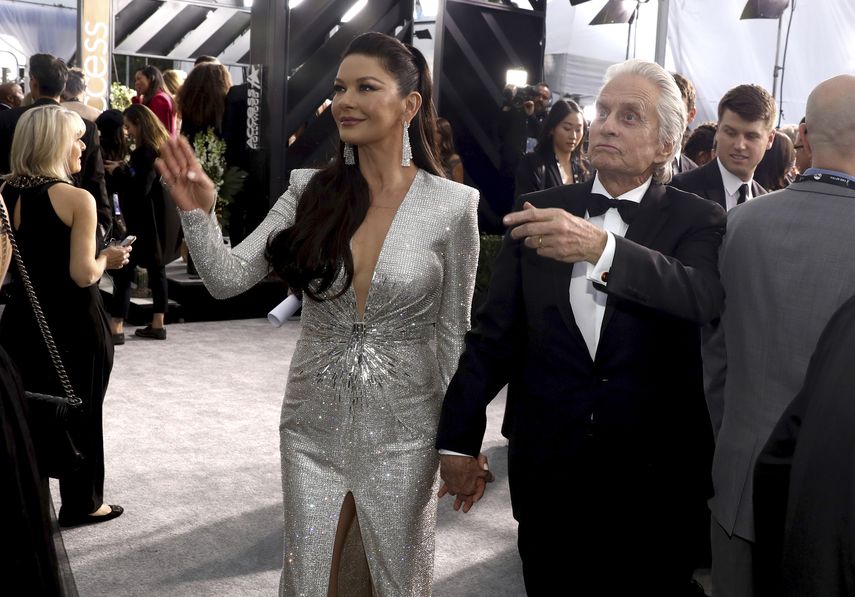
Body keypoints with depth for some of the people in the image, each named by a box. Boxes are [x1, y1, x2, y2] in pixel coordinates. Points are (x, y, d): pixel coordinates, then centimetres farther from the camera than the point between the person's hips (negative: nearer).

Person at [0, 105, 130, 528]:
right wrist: (108, 258, -1)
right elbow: (83, 275, -20)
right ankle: (82, 504, 25)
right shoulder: (77, 199, -17)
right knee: (80, 414, 12)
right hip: (74, 324, -5)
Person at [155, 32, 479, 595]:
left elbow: (455, 332, -2)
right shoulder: (312, 190, -3)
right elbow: (227, 279, -6)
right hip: (314, 421, 2)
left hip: (403, 427, -2)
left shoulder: (453, 204, -10)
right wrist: (198, 211, -23)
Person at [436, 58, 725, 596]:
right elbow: (496, 331, 5)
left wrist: (601, 248, -41)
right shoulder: (542, 211, 2)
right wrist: (460, 438, 5)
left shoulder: (697, 222, -4)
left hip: (654, 479, -1)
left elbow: (704, 297, -26)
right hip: (546, 470, 2)